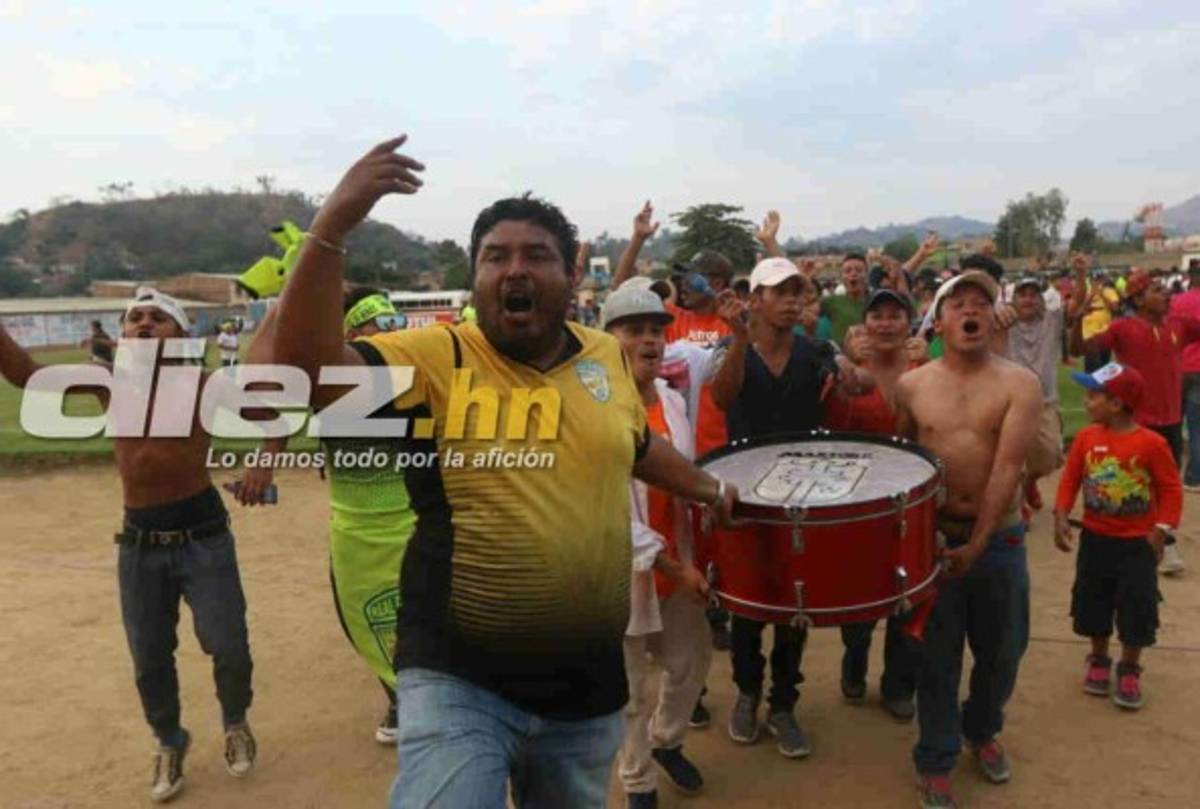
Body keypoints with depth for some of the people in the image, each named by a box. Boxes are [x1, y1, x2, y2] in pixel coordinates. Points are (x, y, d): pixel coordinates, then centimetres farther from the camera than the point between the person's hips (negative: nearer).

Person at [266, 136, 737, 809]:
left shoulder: (607, 356, 4)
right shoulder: (435, 357, -10)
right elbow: (306, 366, -25)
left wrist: (709, 489, 30)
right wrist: (332, 228, -32)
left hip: (588, 683, 5)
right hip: (457, 678, -4)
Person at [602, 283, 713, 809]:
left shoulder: (673, 401, 2)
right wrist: (670, 566, -19)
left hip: (678, 563, 6)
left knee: (691, 663, 21)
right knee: (629, 691, 11)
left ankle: (666, 740, 50)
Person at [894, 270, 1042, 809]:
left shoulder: (1019, 383, -8)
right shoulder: (911, 386, -2)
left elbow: (1007, 469, -15)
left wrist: (977, 544, -20)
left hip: (1000, 540, 0)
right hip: (933, 537, 0)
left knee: (1002, 649, 16)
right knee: (936, 655, 8)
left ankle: (982, 730, 45)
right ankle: (935, 762, 27)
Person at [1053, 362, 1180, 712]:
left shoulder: (1151, 443, -15)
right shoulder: (1086, 437, -6)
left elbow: (1171, 489, -8)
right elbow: (1070, 479, -1)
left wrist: (1161, 530, -14)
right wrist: (1061, 516, -12)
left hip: (1138, 542, -3)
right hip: (1095, 538, 3)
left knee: (1136, 607, 4)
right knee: (1093, 602, 13)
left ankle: (1129, 670, 24)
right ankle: (1098, 661, 33)